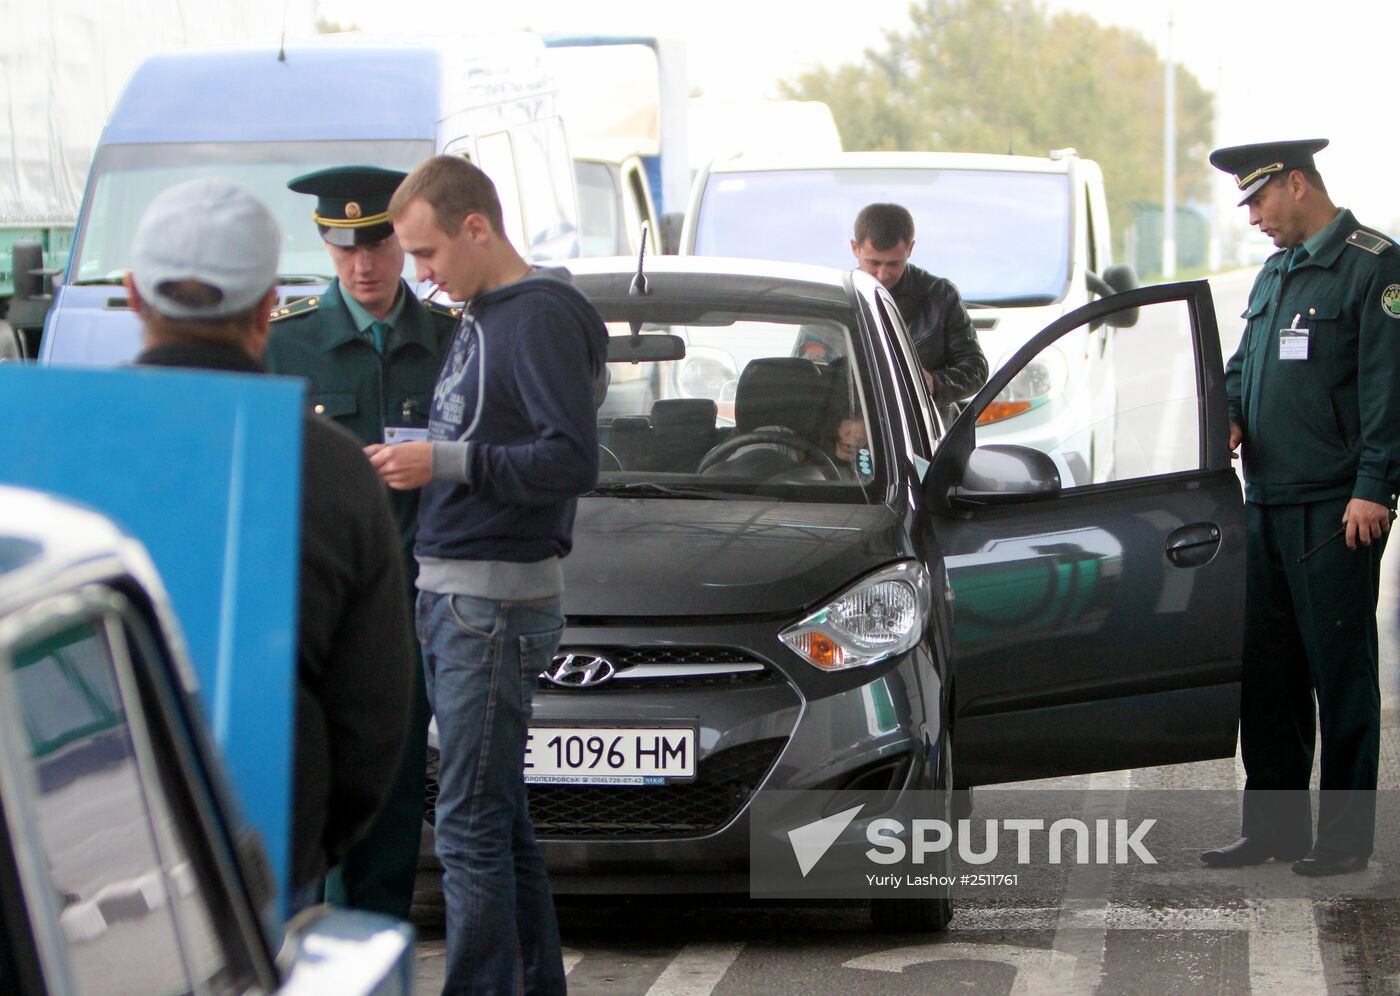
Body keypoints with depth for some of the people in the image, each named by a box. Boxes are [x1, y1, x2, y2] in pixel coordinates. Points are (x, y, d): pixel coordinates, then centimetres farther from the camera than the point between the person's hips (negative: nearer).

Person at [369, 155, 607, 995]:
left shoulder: (542, 318, -12)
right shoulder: (478, 320, 18)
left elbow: (573, 461, -21)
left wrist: (444, 463, -21)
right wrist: (407, 458, 7)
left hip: (499, 601, -10)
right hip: (451, 594, 10)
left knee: (473, 822, -10)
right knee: (500, 815, 13)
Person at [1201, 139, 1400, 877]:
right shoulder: (1273, 275, 18)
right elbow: (1244, 366, 28)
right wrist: (1228, 418, 6)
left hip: (1335, 510, -8)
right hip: (1268, 503, 8)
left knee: (1340, 670, -2)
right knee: (1265, 669, 10)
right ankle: (1273, 825, 19)